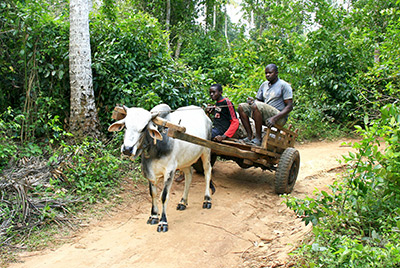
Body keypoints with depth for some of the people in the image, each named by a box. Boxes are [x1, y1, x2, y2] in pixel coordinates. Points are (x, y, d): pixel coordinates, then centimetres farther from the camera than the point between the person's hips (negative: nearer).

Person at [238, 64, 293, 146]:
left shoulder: (284, 85, -4)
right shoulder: (264, 85, 17)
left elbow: (289, 106, -11)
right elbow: (259, 100, 22)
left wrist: (274, 118, -24)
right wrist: (253, 101, -5)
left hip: (280, 118, -7)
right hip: (265, 117, 7)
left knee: (256, 106, -31)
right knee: (242, 107, -5)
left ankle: (258, 139, -25)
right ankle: (249, 136, -14)